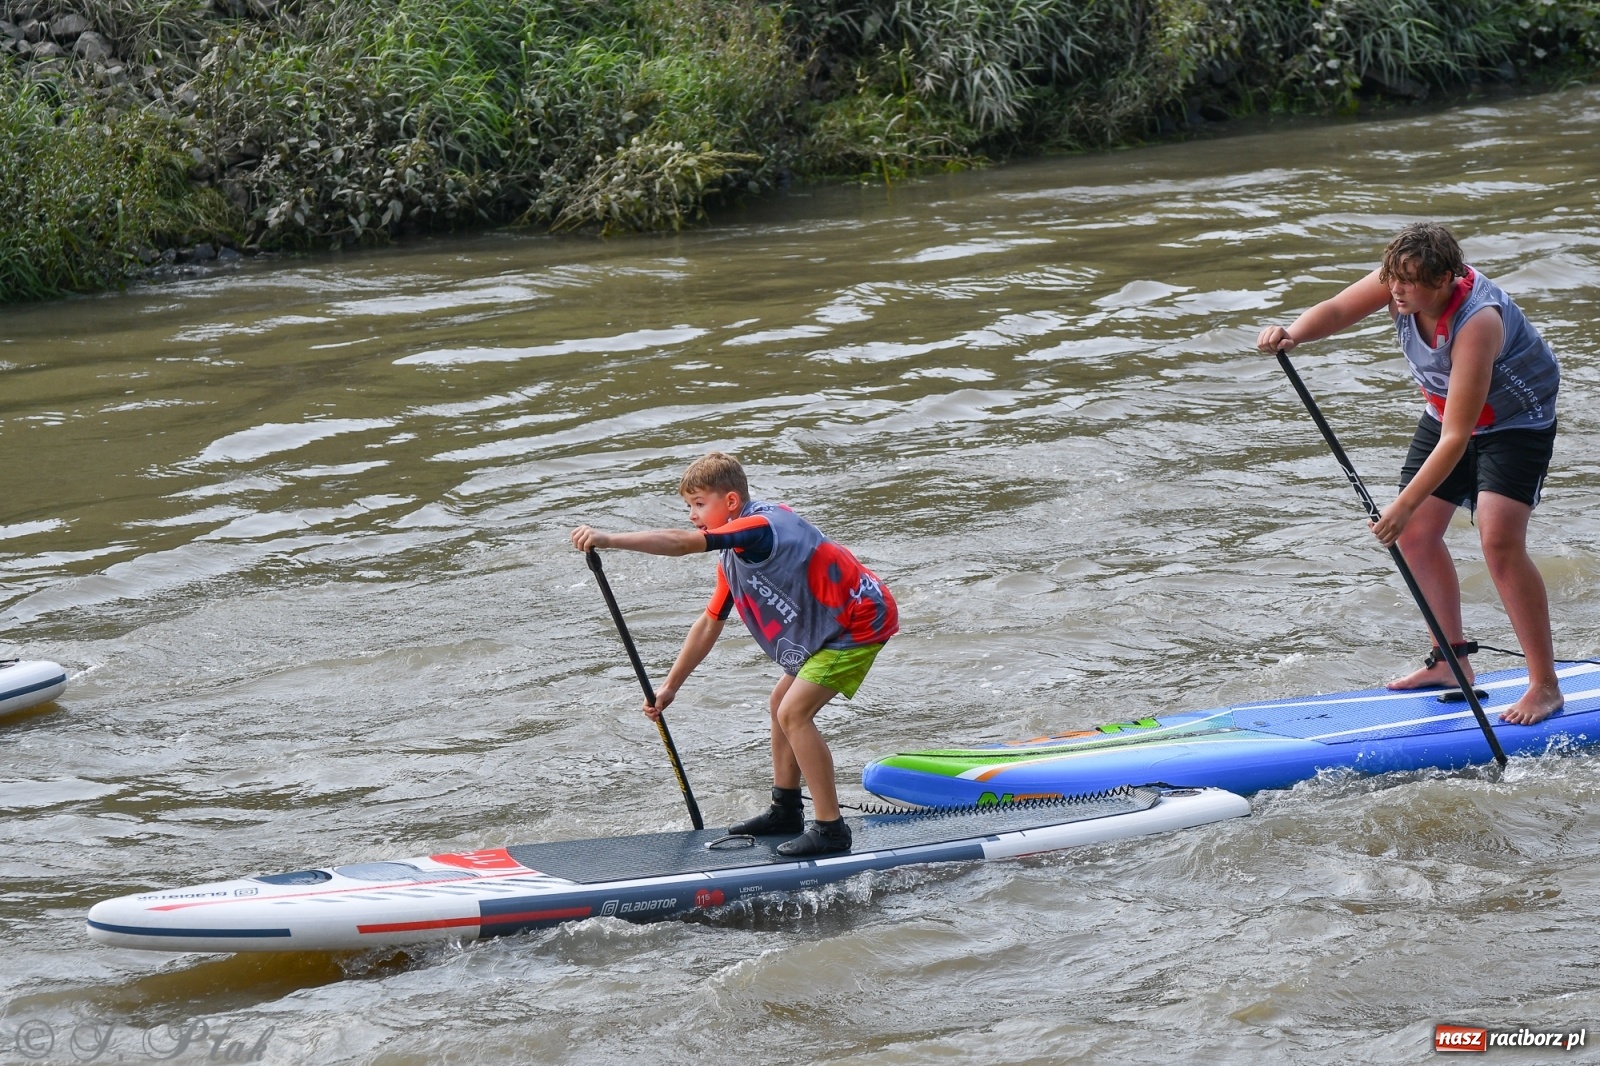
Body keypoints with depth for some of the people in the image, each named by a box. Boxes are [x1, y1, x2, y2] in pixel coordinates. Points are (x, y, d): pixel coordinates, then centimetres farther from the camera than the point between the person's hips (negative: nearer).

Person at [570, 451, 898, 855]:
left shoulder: (759, 526, -22)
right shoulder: (734, 557, 10)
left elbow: (681, 543, -34)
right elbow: (709, 625, 16)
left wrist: (607, 539, -39)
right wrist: (669, 687, 16)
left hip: (860, 622, -11)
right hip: (829, 626, 11)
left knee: (793, 713, -14)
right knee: (781, 703, 18)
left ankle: (830, 829, -9)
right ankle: (786, 810, 31)